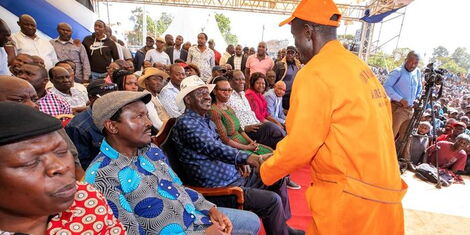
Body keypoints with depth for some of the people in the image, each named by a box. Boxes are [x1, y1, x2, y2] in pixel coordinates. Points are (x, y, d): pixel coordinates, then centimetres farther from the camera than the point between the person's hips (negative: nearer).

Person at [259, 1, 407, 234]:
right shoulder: (359, 66, 9)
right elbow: (352, 135, 11)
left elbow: (299, 144, -16)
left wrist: (266, 171, 1)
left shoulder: (315, 74, -17)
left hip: (350, 199, -8)